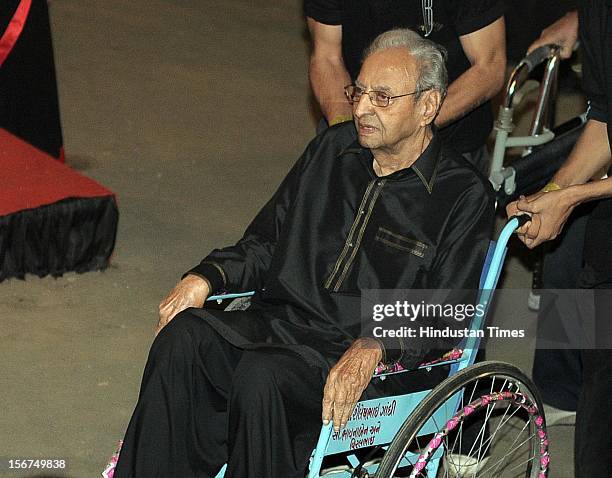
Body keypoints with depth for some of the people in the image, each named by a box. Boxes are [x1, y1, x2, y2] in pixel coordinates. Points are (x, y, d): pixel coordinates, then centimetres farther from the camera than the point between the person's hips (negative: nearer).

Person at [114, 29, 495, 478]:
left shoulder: (464, 194, -3)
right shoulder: (334, 148, 15)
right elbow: (265, 242, 20)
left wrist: (371, 349, -28)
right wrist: (205, 278, 1)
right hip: (284, 320, 6)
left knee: (261, 377, -35)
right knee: (183, 336, -24)